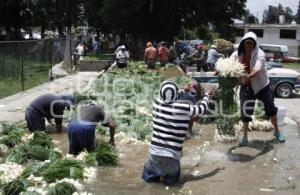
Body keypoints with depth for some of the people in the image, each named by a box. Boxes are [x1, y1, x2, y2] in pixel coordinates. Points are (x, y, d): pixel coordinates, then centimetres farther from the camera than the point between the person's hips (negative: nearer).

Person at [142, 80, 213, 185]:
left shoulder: (156, 103, -2)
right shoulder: (184, 108, -12)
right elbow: (202, 109, 6)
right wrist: (206, 95, 24)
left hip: (155, 151, 2)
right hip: (172, 154, -2)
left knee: (148, 176, 25)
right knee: (172, 179, 23)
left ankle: (152, 175, 3)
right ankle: (169, 177, 1)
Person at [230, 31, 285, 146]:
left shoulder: (259, 54, -20)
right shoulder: (238, 54, -9)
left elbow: (257, 70, -35)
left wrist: (248, 77, -56)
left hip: (262, 85, -2)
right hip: (246, 87, 2)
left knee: (271, 108, 9)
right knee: (245, 111, 4)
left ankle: (277, 132, 32)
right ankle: (245, 138, 18)